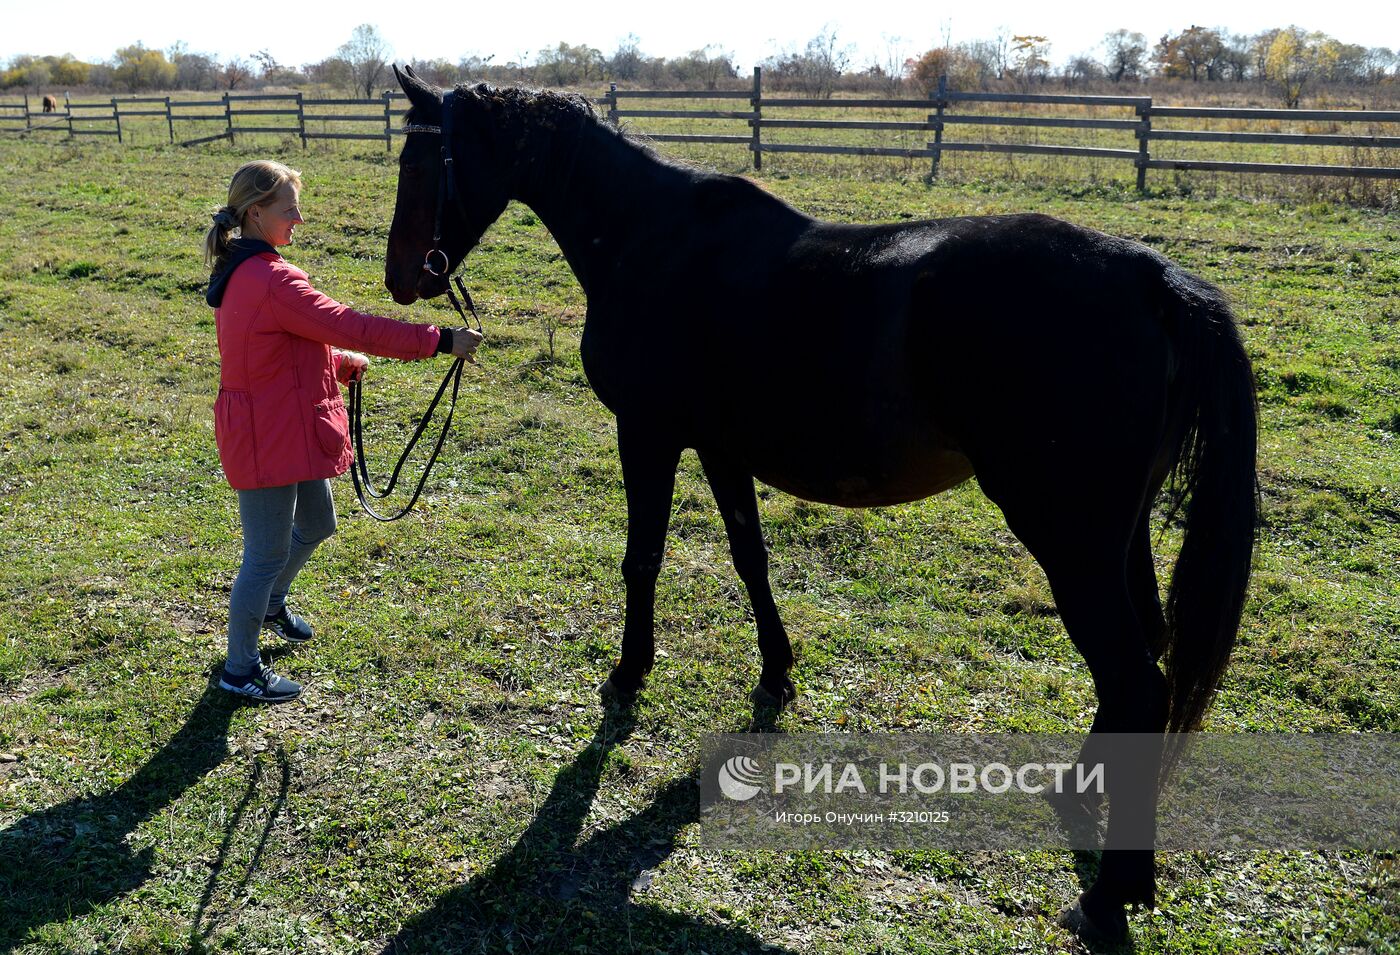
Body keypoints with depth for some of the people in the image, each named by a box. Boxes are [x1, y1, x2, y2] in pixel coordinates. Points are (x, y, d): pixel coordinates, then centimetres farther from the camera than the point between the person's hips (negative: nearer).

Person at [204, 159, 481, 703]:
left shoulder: (241, 271, 9)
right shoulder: (269, 280, -25)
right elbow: (349, 326, -27)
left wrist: (343, 362, 6)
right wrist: (440, 342, -24)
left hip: (290, 429, 11)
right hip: (268, 438, -11)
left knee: (316, 525, 26)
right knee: (268, 553, 2)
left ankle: (271, 604, 50)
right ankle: (239, 670, 18)